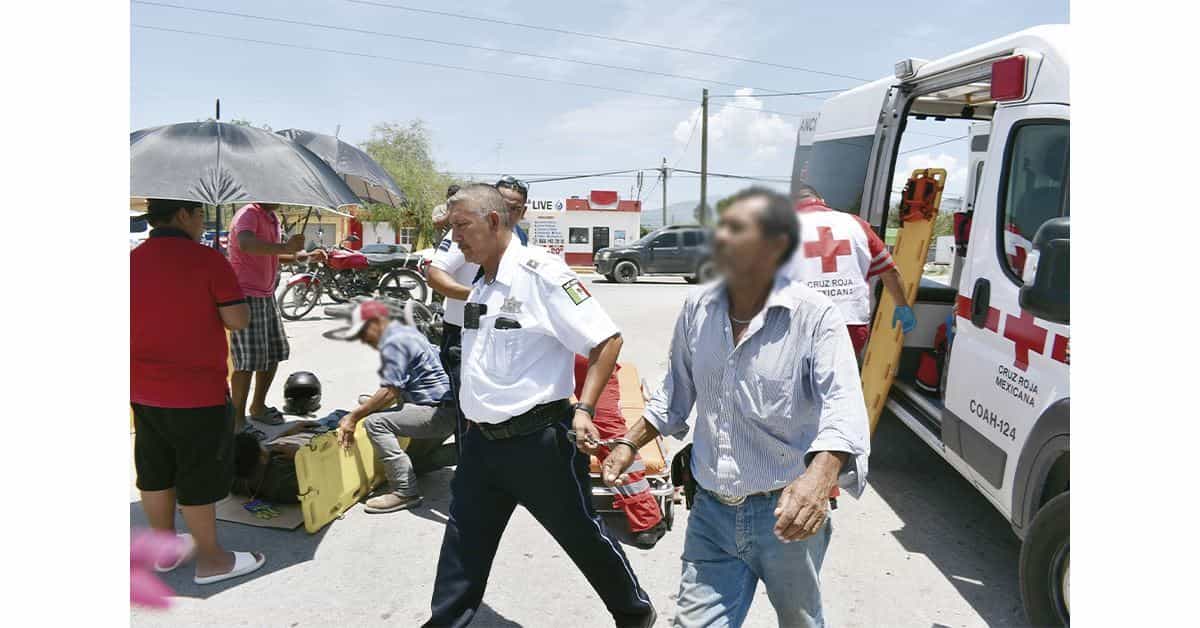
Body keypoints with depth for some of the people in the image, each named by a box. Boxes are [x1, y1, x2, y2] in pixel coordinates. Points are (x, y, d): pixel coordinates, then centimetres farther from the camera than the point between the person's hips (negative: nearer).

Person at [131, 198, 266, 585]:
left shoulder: (133, 261, 3)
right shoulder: (208, 260, -15)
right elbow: (238, 320, -15)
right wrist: (221, 290, 1)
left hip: (144, 390, 7)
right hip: (197, 391, -7)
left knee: (156, 472, 17)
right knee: (199, 477, 4)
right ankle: (211, 560, 16)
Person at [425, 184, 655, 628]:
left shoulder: (540, 272, -15)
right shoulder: (480, 286, 9)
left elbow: (607, 340, -16)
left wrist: (583, 409, -22)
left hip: (538, 441, -7)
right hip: (481, 440, 7)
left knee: (583, 535, 11)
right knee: (462, 546, 14)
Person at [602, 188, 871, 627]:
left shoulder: (814, 315, -16)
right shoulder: (697, 309, 1)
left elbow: (843, 406, -27)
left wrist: (819, 477, -44)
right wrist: (629, 446, 11)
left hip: (786, 514, -3)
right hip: (712, 512, 4)